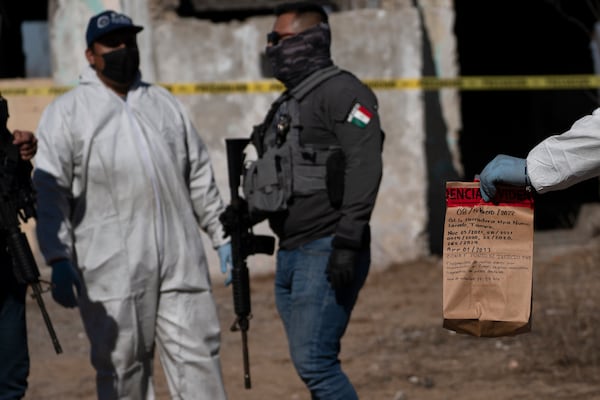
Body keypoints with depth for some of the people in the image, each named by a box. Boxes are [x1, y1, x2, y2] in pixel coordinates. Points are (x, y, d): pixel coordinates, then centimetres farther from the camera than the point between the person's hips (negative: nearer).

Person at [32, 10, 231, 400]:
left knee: (198, 353, 0)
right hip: (111, 267, -3)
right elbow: (50, 191, -4)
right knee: (121, 366, 0)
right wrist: (59, 260, -15)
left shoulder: (164, 102, 18)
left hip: (180, 260, 4)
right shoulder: (67, 112, 3)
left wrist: (222, 236, 16)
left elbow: (200, 177, 21)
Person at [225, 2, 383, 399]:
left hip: (326, 254, -10)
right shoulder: (289, 103, 20)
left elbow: (364, 168, -19)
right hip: (291, 254, 10)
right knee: (312, 364, 10)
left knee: (314, 362, -15)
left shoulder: (341, 92, -9)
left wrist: (347, 242, -25)